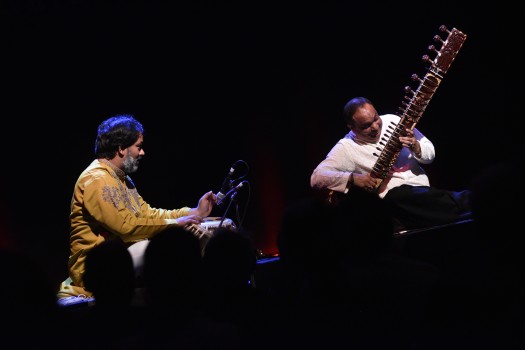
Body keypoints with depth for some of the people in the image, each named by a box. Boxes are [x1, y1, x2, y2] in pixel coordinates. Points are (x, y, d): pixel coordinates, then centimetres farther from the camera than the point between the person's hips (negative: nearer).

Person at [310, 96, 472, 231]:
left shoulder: (392, 121, 12)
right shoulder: (347, 147, 2)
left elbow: (430, 154, 13)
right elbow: (316, 177, -9)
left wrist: (415, 146, -12)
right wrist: (352, 178, -22)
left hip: (422, 189, 4)